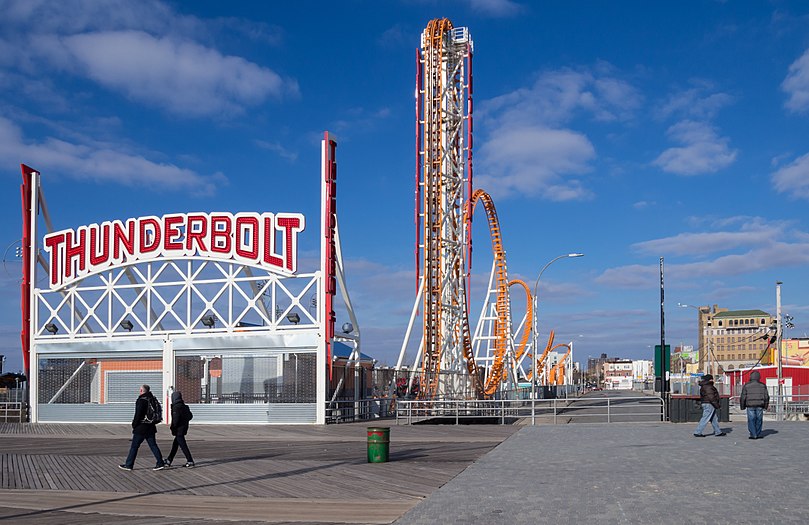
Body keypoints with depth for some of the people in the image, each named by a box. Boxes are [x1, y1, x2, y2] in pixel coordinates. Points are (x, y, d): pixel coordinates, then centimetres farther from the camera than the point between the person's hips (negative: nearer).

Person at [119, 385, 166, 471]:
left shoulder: (141, 400, -15)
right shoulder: (153, 399, 9)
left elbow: (138, 414, -17)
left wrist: (134, 425, -6)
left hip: (141, 428, -7)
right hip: (151, 427, 7)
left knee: (134, 446, 3)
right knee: (153, 445, 9)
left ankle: (128, 465, 9)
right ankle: (160, 463, 3)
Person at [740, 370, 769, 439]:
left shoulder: (746, 385, -3)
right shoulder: (762, 385, 4)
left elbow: (743, 397, -3)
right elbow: (766, 397, 7)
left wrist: (742, 406, 8)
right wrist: (766, 406, 18)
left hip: (750, 406, -2)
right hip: (759, 405, 2)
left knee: (751, 421, 1)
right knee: (758, 420, 9)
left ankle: (753, 435, -4)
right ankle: (758, 434, 10)